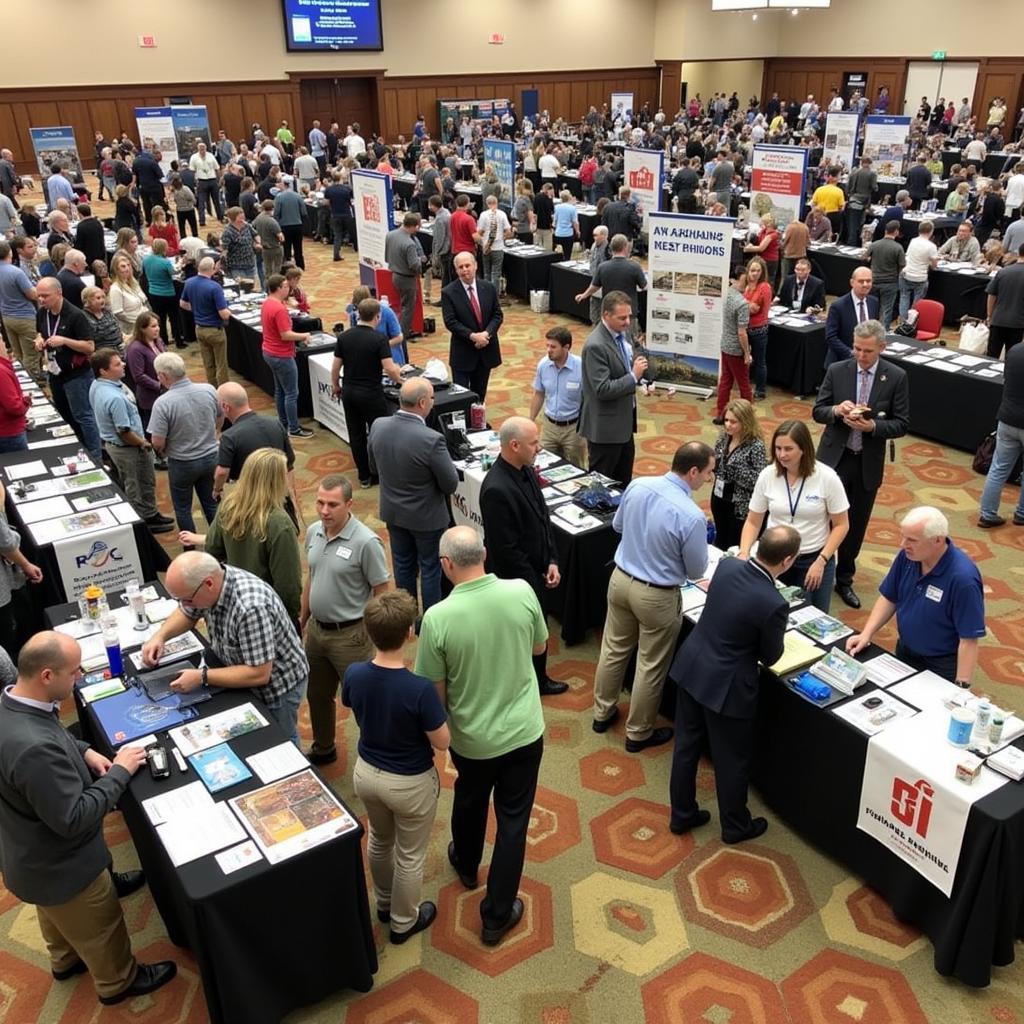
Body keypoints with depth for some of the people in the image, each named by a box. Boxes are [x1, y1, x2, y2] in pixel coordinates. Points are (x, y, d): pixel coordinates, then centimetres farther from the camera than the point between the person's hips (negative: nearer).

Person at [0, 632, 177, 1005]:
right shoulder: (34, 749, -44)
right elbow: (73, 819, -34)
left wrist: (83, 752, -6)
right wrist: (120, 772, -24)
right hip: (59, 865, -8)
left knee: (58, 917, 36)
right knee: (99, 926, 21)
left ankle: (66, 960, 62)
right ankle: (118, 982, 47)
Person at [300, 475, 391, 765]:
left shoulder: (366, 542, -22)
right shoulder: (313, 532, -1)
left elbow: (381, 593, -16)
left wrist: (374, 636, -16)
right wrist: (303, 618, 17)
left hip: (349, 635, -7)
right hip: (316, 629, 7)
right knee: (316, 694, 23)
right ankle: (323, 749, 46)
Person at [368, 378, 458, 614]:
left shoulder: (377, 426, -13)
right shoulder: (431, 440, -31)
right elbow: (451, 485, -20)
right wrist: (445, 462, 0)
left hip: (393, 512, 6)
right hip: (426, 517, -5)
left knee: (403, 565, 22)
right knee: (430, 568, 14)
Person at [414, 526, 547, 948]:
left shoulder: (438, 618, -24)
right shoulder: (522, 592, -17)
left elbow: (435, 692, -13)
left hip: (472, 737, 0)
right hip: (524, 731, 1)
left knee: (469, 801, 28)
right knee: (513, 820, 14)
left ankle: (466, 865, 55)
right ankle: (497, 916, 26)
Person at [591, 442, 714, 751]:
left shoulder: (637, 485, -10)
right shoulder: (691, 516, -27)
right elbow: (696, 571, -12)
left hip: (620, 579, 6)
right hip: (656, 596, -6)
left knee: (613, 650, 23)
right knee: (651, 667, 14)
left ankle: (603, 713, 42)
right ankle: (638, 734, 31)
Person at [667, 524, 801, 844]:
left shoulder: (726, 565, -9)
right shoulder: (774, 603, -27)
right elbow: (771, 656, -9)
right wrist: (773, 639, 10)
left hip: (690, 668, 7)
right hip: (726, 686, -6)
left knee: (686, 746, 20)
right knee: (732, 760, 16)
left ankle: (681, 815, 39)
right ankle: (735, 826, 37)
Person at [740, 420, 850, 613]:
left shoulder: (827, 477, -13)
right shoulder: (767, 475, -8)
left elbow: (841, 525, -6)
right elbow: (753, 522, 0)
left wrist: (821, 561, -13)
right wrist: (744, 553, -15)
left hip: (814, 559, -2)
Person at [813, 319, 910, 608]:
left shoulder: (896, 377, -5)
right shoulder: (836, 371, -3)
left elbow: (901, 424, -4)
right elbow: (817, 411, 1)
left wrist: (873, 426, -22)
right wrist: (837, 410, -20)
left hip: (868, 463, 1)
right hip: (834, 457, 0)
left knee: (856, 525, 13)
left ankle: (844, 579, 30)